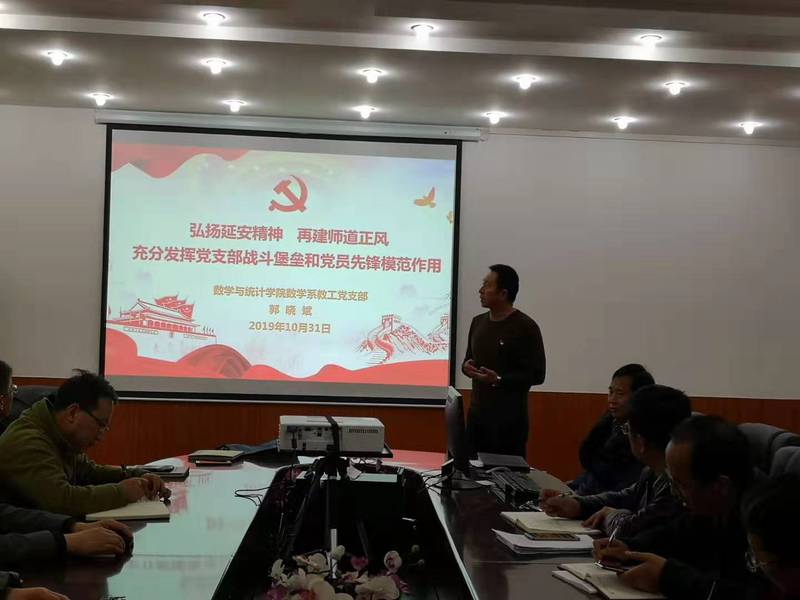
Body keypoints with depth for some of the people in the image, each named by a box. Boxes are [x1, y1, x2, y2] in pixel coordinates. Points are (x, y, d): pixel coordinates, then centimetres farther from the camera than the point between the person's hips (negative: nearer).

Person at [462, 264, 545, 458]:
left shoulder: (525, 327, -9)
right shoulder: (478, 322, 12)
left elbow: (536, 374, -10)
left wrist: (499, 380, -22)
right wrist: (466, 366, -1)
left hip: (510, 420, -6)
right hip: (476, 414, 6)